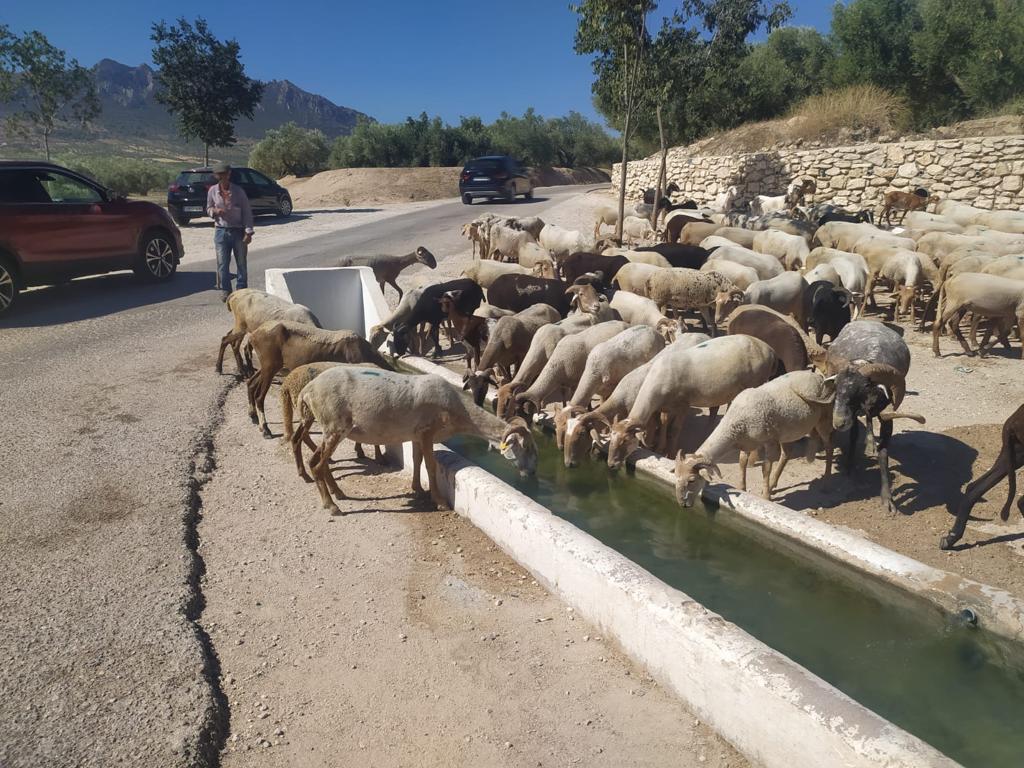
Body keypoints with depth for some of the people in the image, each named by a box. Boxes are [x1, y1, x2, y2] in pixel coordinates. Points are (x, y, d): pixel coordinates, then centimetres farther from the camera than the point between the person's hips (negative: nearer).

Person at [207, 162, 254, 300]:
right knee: (222, 263, 2)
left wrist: (248, 232, -11)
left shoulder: (238, 191, -5)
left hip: (238, 231, -2)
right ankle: (225, 290, 11)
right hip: (221, 231, 2)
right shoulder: (213, 191, 2)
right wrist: (214, 211, -9)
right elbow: (208, 208, 16)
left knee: (241, 263, 5)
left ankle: (241, 290, 17)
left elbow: (247, 212, -4)